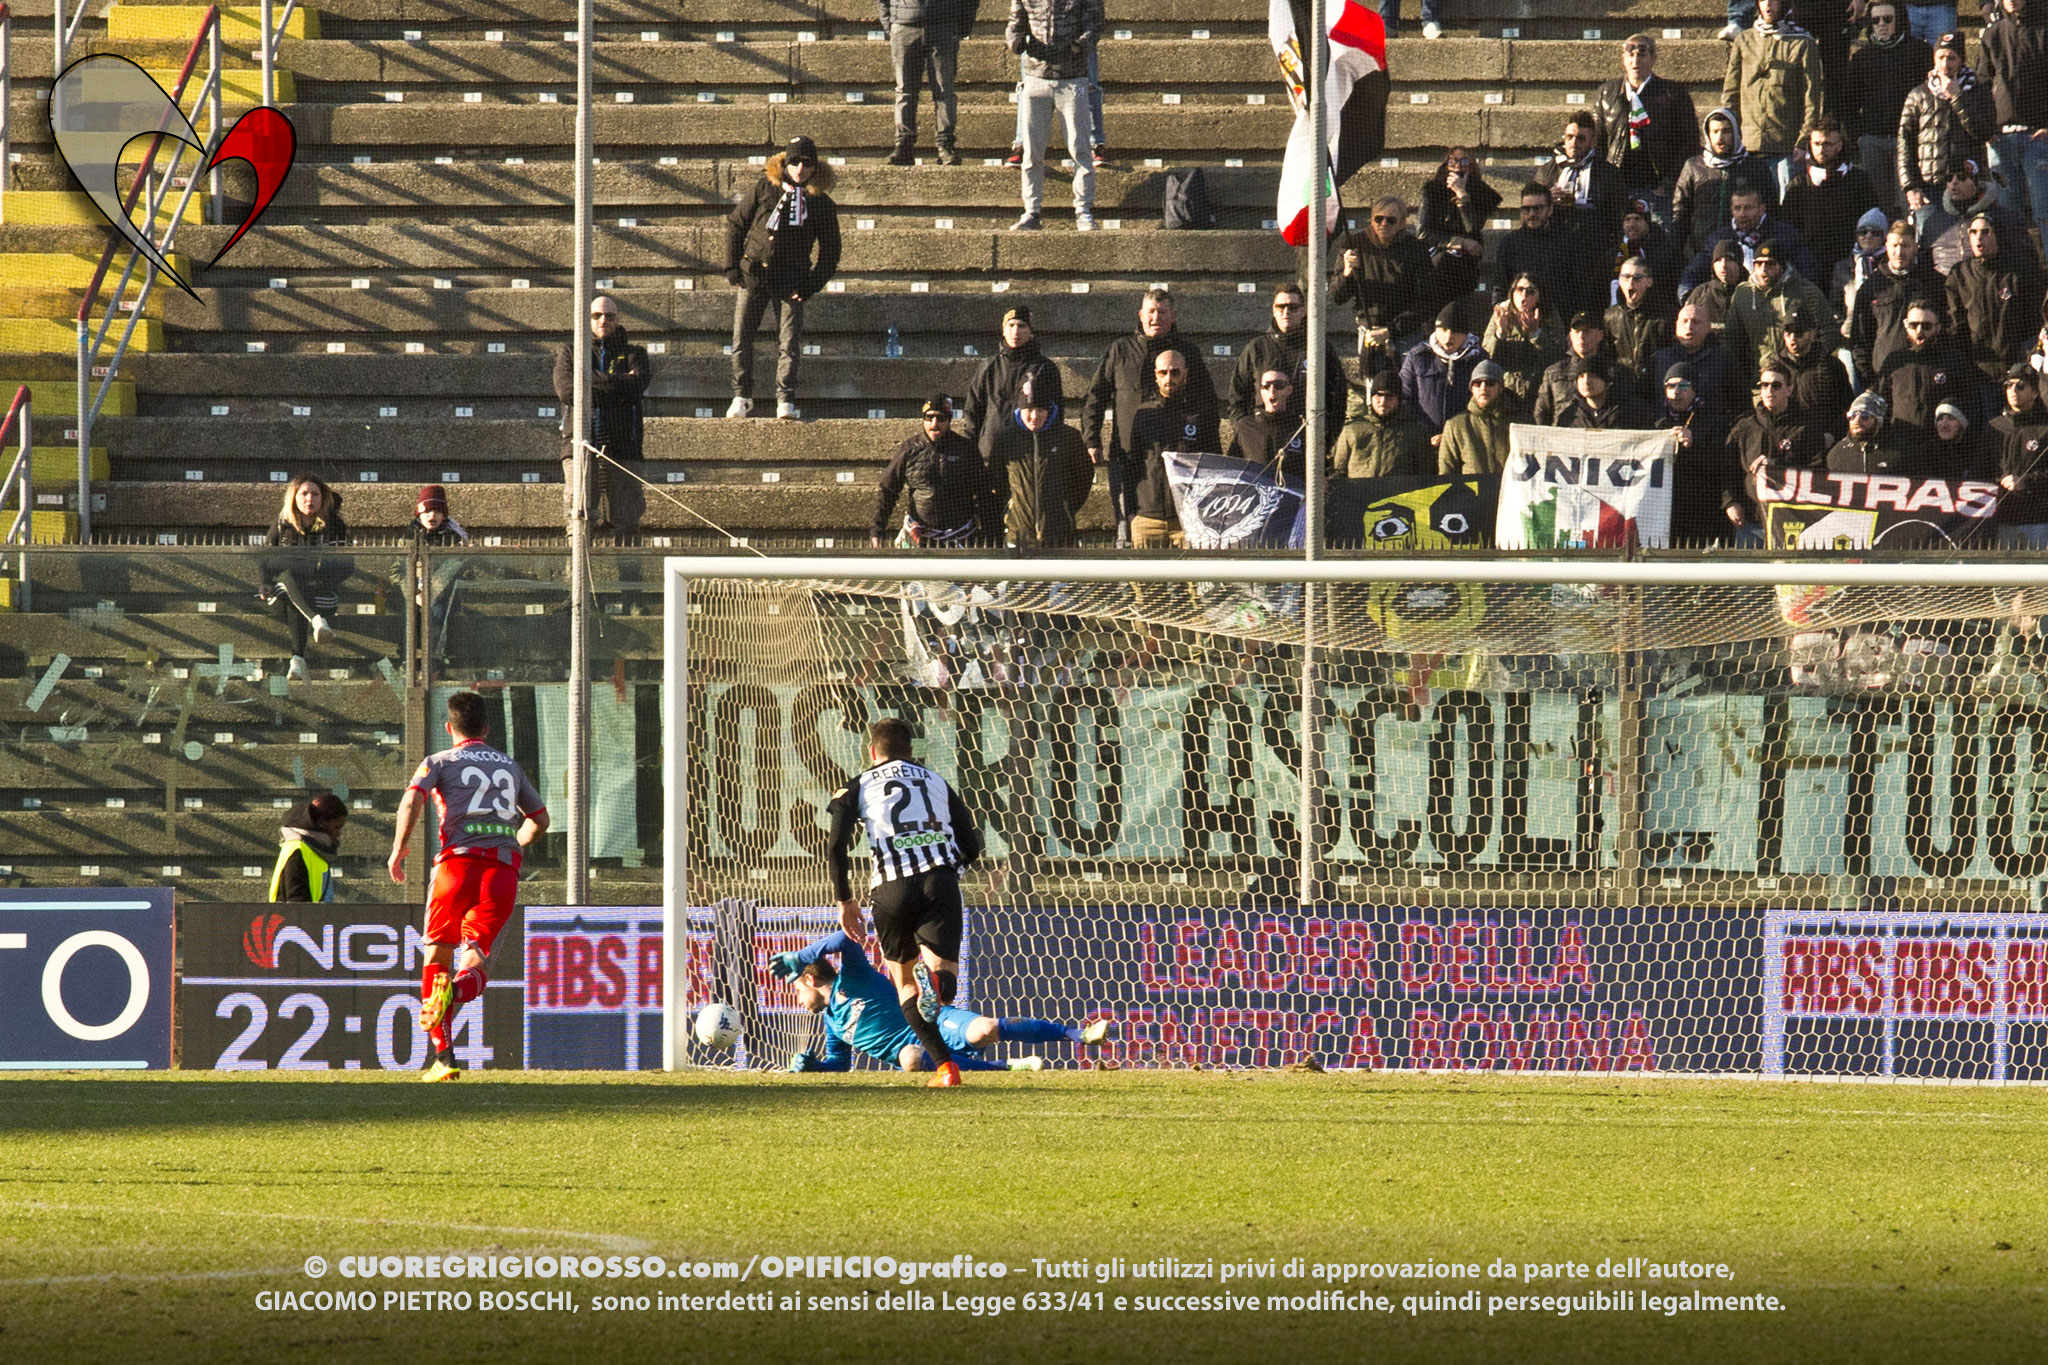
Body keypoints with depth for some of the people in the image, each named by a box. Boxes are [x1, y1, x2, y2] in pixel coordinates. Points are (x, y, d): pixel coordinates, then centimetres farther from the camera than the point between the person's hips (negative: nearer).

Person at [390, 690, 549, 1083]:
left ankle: (442, 1056, 3)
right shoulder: (511, 767, 24)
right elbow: (539, 819, 32)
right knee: (475, 964, 0)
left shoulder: (439, 762, 12)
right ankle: (456, 992, -39)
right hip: (504, 872, 2)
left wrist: (398, 850, 0)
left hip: (459, 861, -2)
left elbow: (412, 800, -7)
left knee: (437, 957, 10)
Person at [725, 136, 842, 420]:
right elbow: (735, 224, 8)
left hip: (791, 280, -1)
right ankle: (742, 395, 14)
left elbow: (830, 251, 7)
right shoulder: (763, 189, 2)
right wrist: (731, 266, 1)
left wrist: (812, 285, -5)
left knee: (789, 341, -8)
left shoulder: (821, 204, 2)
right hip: (753, 275, 1)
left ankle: (785, 399, -2)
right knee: (741, 336, 2)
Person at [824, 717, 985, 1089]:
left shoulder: (859, 787, 16)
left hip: (893, 889, -1)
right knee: (944, 983, -3)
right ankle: (935, 974, -43)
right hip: (941, 880, 1)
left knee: (904, 982, 15)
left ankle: (944, 1065, -1)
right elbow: (972, 844, 19)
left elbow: (836, 846, 3)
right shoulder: (937, 782, 24)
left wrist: (844, 901, 12)